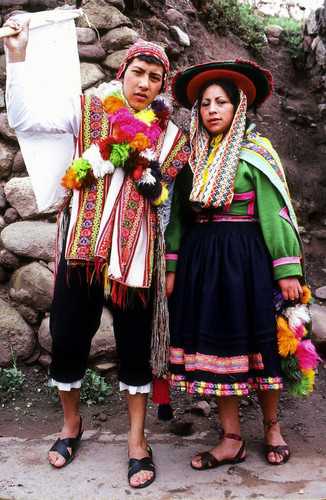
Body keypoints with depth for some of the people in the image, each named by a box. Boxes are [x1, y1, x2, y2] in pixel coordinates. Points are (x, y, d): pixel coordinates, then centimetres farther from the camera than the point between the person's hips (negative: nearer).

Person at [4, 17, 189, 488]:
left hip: (136, 249, 1)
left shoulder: (169, 135, 12)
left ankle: (137, 439, 23)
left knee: (135, 343, 4)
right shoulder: (88, 109, 8)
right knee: (68, 336, 6)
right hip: (82, 242, 0)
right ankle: (71, 421, 33)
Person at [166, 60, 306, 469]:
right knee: (215, 340, 5)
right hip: (200, 260, 4)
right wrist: (172, 266, 7)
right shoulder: (191, 156, 11)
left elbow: (274, 212, -4)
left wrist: (287, 269, -10)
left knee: (257, 340, 4)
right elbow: (178, 214, 11)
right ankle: (231, 439, 18)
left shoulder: (256, 152, 0)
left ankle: (272, 425, 28)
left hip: (246, 258, -4)